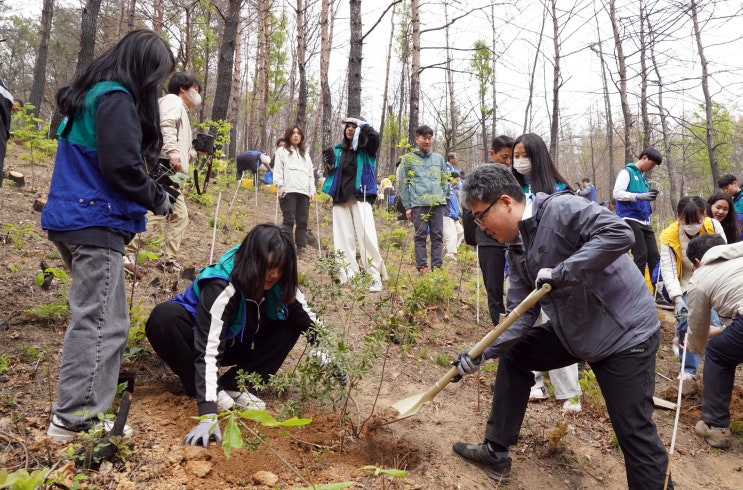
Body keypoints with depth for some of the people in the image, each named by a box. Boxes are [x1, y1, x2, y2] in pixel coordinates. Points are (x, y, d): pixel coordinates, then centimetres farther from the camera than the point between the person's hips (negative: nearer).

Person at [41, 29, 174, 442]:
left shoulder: (91, 93, 18)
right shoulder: (117, 99, -13)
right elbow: (121, 165, -20)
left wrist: (150, 185, 13)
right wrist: (157, 197, -5)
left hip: (73, 217, 10)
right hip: (96, 222, -10)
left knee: (93, 314, 17)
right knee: (102, 321, -6)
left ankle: (83, 395, 25)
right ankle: (73, 418, -2)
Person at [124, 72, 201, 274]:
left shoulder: (181, 111, 32)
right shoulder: (173, 100, 3)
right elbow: (166, 124, -20)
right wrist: (172, 151, -32)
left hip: (169, 170, 11)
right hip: (162, 165, -11)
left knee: (180, 215, 10)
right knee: (156, 210, -19)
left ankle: (168, 260, 12)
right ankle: (129, 253, -21)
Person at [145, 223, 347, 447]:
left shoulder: (279, 285, -19)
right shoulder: (222, 287, -37)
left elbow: (309, 321, -7)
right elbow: (208, 351, -45)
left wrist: (328, 361, -17)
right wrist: (208, 415, -52)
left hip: (233, 343, 5)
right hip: (198, 338, -5)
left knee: (292, 322, -14)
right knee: (163, 317, -36)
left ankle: (234, 385, -13)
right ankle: (208, 391, -18)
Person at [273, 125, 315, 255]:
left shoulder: (305, 153, 26)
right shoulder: (282, 151, 13)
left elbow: (311, 173, 23)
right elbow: (278, 170, 4)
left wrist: (312, 191, 13)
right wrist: (280, 186, -10)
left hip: (304, 192, 4)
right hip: (288, 191, -4)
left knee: (302, 221, 0)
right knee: (289, 220, -11)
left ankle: (301, 248, 2)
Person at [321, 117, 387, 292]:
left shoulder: (366, 150, 7)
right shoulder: (338, 150, 18)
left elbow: (374, 137, -15)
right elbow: (330, 172, 21)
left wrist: (361, 123, -2)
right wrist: (329, 165, 0)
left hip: (360, 197, -4)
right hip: (340, 198, 4)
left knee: (367, 236, -13)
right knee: (343, 239, 2)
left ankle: (375, 277, -11)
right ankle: (348, 277, 5)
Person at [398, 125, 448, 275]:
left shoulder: (439, 158, 16)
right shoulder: (408, 158, 6)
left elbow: (445, 181, 21)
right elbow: (403, 184, 4)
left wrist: (442, 199, 9)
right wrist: (407, 207, -1)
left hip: (438, 204, 3)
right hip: (418, 204, -3)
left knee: (438, 237, 3)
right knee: (420, 237, -1)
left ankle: (437, 268, 7)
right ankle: (422, 269, 2)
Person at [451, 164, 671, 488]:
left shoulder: (561, 209, -20)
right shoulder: (517, 249, 4)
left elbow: (619, 234, -32)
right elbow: (522, 314, 1)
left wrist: (562, 272, -32)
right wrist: (483, 352, -10)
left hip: (625, 333, -8)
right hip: (573, 331, 9)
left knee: (634, 431, -6)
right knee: (513, 355, 13)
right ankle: (496, 453, 25)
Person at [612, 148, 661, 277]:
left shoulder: (643, 176, 21)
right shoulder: (627, 172, -2)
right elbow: (617, 193, -15)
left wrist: (649, 196, 5)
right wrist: (639, 196, -24)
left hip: (645, 222, 8)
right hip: (631, 220, -8)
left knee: (654, 256, 3)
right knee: (641, 256, -12)